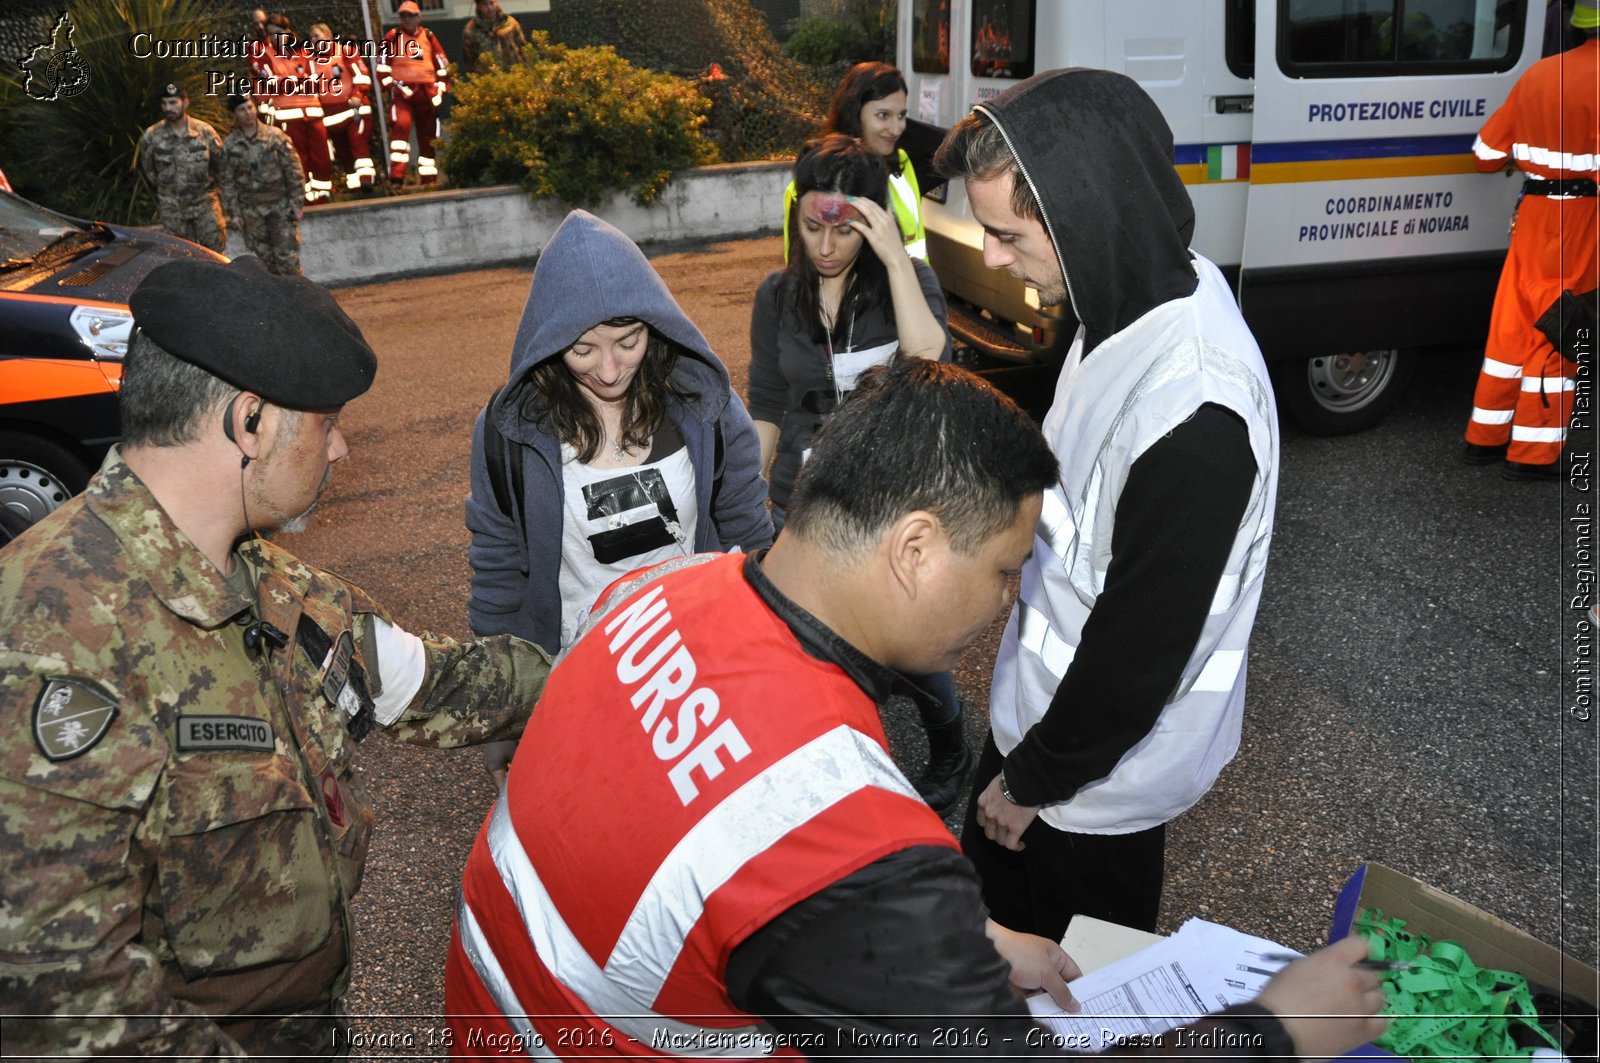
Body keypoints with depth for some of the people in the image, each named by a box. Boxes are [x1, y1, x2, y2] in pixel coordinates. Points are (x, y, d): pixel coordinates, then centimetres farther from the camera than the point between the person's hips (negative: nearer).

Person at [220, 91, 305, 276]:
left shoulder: (276, 136, -4)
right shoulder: (229, 146, 1)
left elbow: (293, 171, -2)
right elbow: (228, 182, 5)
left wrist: (297, 202, -5)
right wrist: (234, 213, 2)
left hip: (281, 205, -2)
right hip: (251, 210, 2)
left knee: (288, 256, -4)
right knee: (264, 257, 8)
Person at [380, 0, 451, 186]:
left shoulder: (428, 36, 13)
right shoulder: (393, 36, 6)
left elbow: (442, 64, 17)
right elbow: (383, 63, 2)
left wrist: (441, 87, 11)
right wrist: (389, 83, -6)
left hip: (426, 92, 4)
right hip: (402, 90, -3)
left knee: (428, 135, 7)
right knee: (400, 126, -21)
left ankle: (429, 179, 16)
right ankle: (396, 177, -25)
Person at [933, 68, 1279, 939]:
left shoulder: (1193, 412, -37)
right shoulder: (1140, 301, -7)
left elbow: (1143, 646, -28)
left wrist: (1035, 781, -13)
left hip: (1102, 768, -8)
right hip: (1043, 703, 9)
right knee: (994, 885, 29)